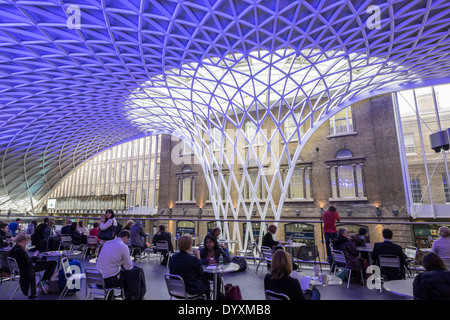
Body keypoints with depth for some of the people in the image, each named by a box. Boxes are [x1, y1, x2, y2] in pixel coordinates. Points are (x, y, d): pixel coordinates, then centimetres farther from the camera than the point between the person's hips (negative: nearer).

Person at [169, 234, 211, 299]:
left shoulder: (173, 257, -7)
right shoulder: (193, 259, -23)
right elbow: (201, 273, -9)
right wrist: (198, 259, -4)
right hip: (191, 290, -6)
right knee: (206, 282, 23)